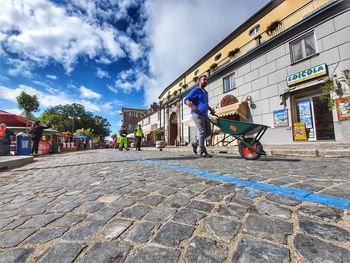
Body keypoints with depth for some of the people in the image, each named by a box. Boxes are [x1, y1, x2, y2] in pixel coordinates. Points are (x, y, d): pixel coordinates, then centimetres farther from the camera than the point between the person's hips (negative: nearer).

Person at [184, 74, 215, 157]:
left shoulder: (205, 92, 23)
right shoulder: (195, 90, -2)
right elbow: (186, 100, -11)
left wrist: (211, 109, 14)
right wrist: (193, 106, -30)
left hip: (205, 115, 8)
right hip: (197, 114, -8)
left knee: (208, 132, 6)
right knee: (202, 132, -10)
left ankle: (196, 144, 21)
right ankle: (203, 152, -1)